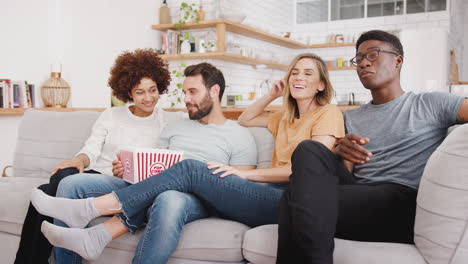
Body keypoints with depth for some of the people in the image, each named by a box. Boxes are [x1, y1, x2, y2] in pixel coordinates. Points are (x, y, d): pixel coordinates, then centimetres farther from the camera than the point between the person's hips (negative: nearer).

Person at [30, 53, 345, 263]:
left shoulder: (328, 113, 5)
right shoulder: (286, 118, 28)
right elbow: (244, 120, 38)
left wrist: (244, 173, -10)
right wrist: (273, 95, 25)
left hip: (293, 200, -7)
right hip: (271, 197, 7)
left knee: (190, 169, -22)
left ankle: (88, 209, -22)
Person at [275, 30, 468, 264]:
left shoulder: (431, 104, 10)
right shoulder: (351, 118, 23)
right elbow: (344, 174, 15)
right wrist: (340, 153, -9)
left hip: (403, 205, -5)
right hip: (357, 198, 5)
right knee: (309, 150, -25)